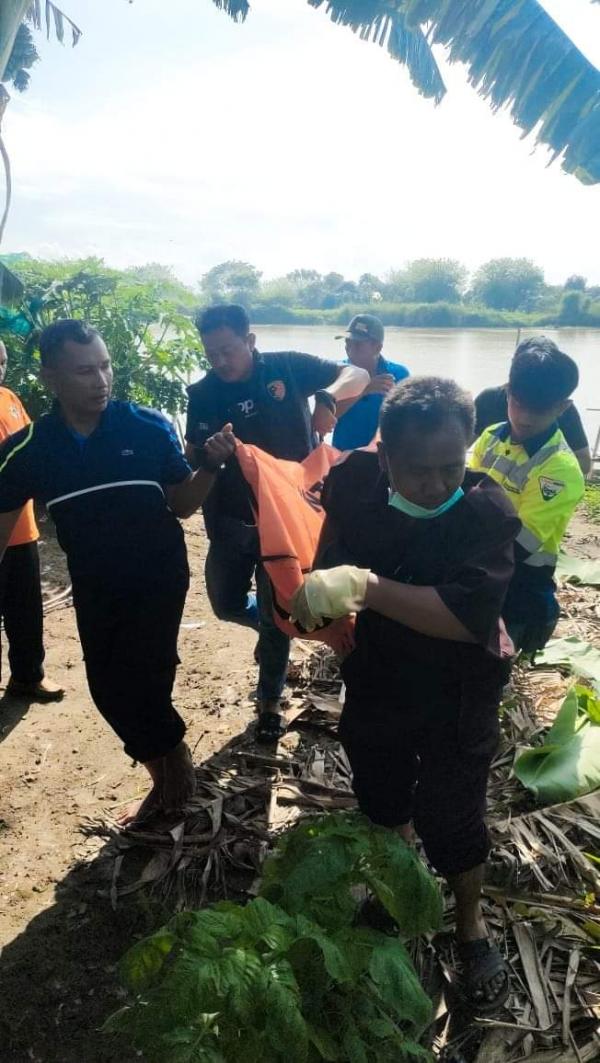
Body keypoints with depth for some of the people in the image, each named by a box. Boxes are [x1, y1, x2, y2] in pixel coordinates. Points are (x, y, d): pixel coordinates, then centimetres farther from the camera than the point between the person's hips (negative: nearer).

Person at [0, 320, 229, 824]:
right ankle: (170, 762, 38)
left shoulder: (149, 427, -15)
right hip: (94, 587, 3)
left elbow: (181, 504, -5)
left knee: (139, 679, -8)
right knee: (108, 686, 11)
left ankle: (169, 766, 25)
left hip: (159, 577, -3)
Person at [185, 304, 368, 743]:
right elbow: (195, 461, -6)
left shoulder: (288, 367, -9)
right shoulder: (204, 394, -6)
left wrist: (327, 395, -28)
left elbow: (358, 374, -7)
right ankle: (274, 627, 46)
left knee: (277, 615, 8)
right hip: (233, 518, 2)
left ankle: (271, 703, 28)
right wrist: (211, 453, -29)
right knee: (227, 604, 11)